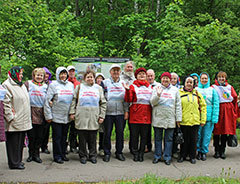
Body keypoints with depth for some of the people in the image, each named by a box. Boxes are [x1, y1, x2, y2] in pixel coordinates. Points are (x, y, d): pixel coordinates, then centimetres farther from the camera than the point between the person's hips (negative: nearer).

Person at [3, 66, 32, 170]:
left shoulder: (22, 85, 18)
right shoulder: (7, 85, -10)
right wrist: (10, 117, -19)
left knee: (20, 141, 13)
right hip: (14, 122, -8)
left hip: (23, 121, 8)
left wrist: (27, 117, 20)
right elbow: (5, 103, -16)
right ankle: (14, 163, 6)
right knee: (13, 142, -1)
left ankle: (18, 160, 23)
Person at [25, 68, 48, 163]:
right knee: (31, 135, 2)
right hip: (30, 112, -2)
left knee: (39, 136, 4)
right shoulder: (28, 84, 4)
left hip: (41, 113, 2)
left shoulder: (45, 86, 13)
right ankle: (31, 154, 16)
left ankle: (36, 154, 16)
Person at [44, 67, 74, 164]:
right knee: (57, 137, 1)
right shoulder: (53, 85, -4)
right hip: (56, 116, -4)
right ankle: (57, 156, 10)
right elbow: (47, 100, -7)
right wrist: (48, 115, -11)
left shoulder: (71, 85, 10)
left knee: (64, 136, 12)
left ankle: (63, 154, 22)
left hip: (67, 116, 4)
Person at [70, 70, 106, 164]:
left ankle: (92, 155, 17)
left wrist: (102, 116, 3)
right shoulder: (80, 87, 10)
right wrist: (72, 112, -2)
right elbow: (74, 100, 8)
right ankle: (83, 155, 14)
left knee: (93, 138, 5)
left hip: (94, 118, 1)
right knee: (82, 138, 4)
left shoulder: (98, 88, 12)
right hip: (81, 117, -1)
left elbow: (103, 103, 10)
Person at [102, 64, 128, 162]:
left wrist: (126, 111, 3)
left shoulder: (123, 83, 11)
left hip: (120, 112, 2)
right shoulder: (105, 82, 4)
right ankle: (107, 153, 14)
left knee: (120, 132, 5)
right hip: (108, 112, -2)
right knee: (107, 133, 2)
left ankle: (119, 152, 18)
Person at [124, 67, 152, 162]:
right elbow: (128, 99, -8)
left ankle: (141, 153, 18)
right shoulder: (133, 86, 2)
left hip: (146, 116, 3)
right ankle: (135, 153, 16)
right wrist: (127, 90, -22)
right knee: (135, 135, 4)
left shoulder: (150, 87, 13)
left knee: (144, 136, 8)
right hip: (135, 116, -3)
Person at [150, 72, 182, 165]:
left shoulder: (175, 90, 8)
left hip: (170, 118, 1)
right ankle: (157, 156, 18)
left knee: (169, 139, 4)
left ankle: (167, 157, 12)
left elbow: (178, 105, 7)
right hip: (158, 118, 0)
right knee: (158, 138, 8)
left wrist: (178, 118, 3)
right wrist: (158, 95, -23)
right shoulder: (156, 88, 4)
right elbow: (152, 102, -5)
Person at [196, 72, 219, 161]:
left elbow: (216, 104, 2)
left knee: (207, 135, 3)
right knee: (198, 134, 4)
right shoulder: (195, 90, 6)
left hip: (209, 116, 0)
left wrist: (215, 117, -7)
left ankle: (204, 151, 14)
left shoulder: (212, 90, 6)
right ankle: (199, 151, 17)